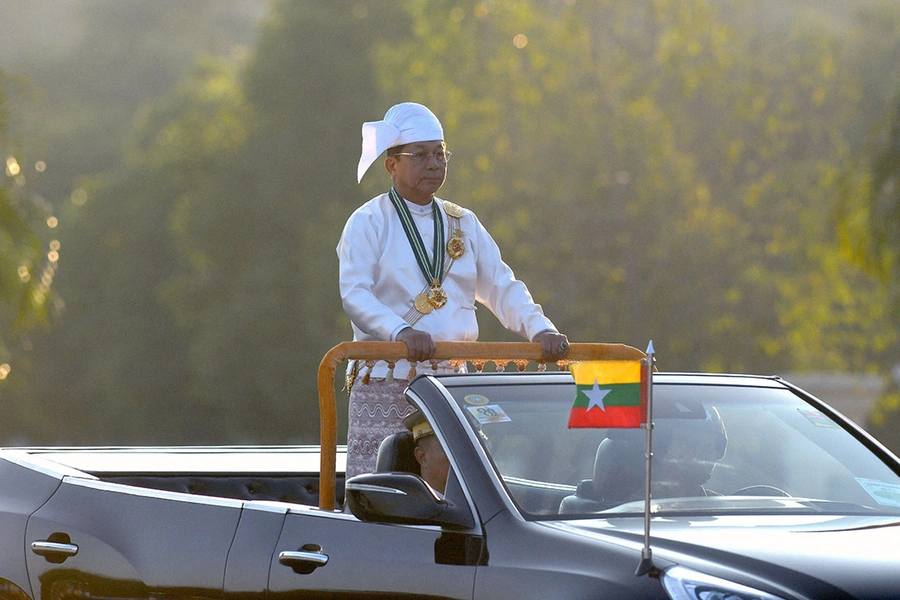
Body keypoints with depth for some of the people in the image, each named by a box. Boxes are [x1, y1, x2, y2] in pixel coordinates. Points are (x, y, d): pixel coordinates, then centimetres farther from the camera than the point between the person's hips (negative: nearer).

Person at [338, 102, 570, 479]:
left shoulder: (463, 224, 17)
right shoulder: (368, 223, 0)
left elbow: (501, 287, 14)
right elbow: (354, 294, -12)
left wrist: (541, 330, -5)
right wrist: (401, 332, -30)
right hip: (385, 382, -5)